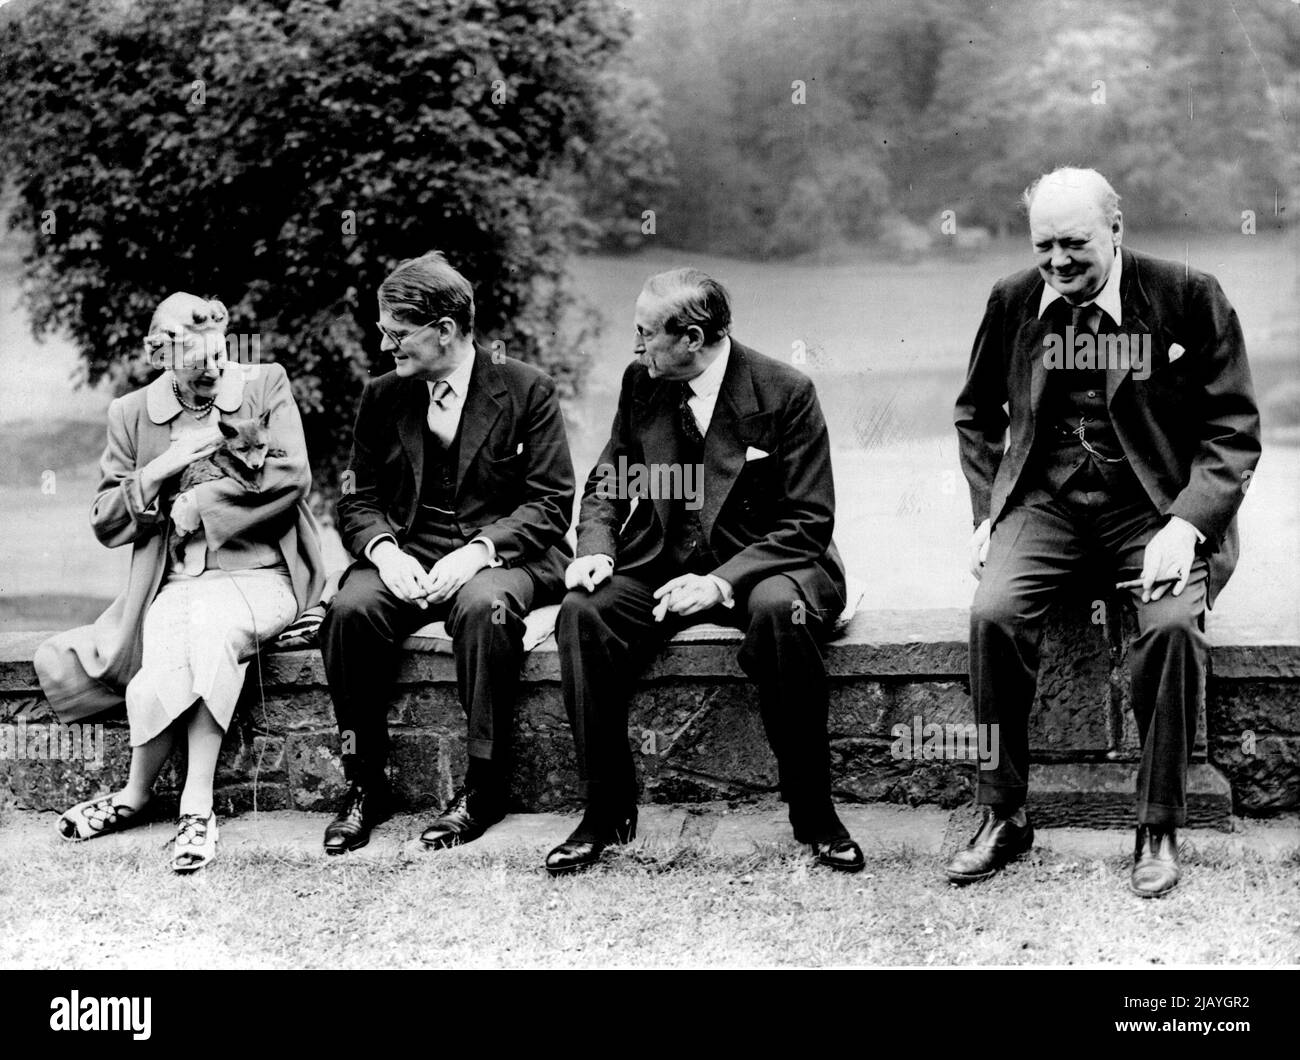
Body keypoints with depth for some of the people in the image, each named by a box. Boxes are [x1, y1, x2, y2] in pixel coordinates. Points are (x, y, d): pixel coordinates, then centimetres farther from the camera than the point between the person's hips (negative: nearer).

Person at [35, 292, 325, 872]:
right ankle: (195, 808, -15)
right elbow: (106, 524, 7)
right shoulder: (131, 414, 9)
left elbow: (292, 475, -8)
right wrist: (164, 467, -10)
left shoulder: (265, 385, 5)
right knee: (170, 664, -31)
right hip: (174, 582, 2)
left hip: (259, 575, -2)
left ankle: (137, 793, -25)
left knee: (212, 626, -34)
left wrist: (197, 504, -10)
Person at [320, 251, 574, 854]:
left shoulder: (527, 390, 0)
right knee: (350, 609, -28)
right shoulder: (382, 398, 12)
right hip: (409, 556, 3)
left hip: (503, 554, -3)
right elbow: (358, 503, 11)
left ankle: (484, 786, -23)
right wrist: (385, 551, -13)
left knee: (484, 606, -37)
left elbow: (550, 503, -5)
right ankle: (365, 786, -15)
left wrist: (478, 551, -20)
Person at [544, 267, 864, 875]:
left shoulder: (786, 393, -11)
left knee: (780, 610, -37)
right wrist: (596, 547, -8)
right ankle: (607, 813, -11)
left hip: (759, 565, -4)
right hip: (661, 566, 4)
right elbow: (607, 483, 14)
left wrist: (722, 581, -25)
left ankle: (814, 815, -21)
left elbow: (809, 523, -12)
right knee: (582, 612, -23)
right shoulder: (641, 383, 3)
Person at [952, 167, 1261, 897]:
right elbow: (976, 414, 19)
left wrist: (1185, 524, -17)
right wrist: (988, 513, 5)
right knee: (994, 613, -25)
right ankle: (1003, 816, -9)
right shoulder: (1013, 301, 6)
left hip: (1153, 505, -2)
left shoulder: (1188, 296, -4)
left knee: (1173, 624, -30)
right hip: (1044, 503, 3)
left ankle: (1160, 828, -12)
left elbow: (1233, 429, -3)